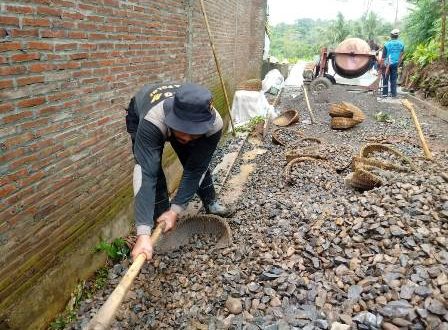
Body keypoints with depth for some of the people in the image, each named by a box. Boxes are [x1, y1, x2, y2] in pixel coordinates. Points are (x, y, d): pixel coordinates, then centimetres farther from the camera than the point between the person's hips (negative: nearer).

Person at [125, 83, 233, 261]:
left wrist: (175, 211, -33)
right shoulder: (152, 122, -48)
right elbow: (145, 173, -51)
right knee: (151, 169, -18)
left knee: (199, 164, 3)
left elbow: (195, 170, -30)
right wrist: (143, 234, -55)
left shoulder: (214, 125, -39)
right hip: (139, 114, -2)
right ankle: (161, 224, -1)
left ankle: (211, 203, 29)